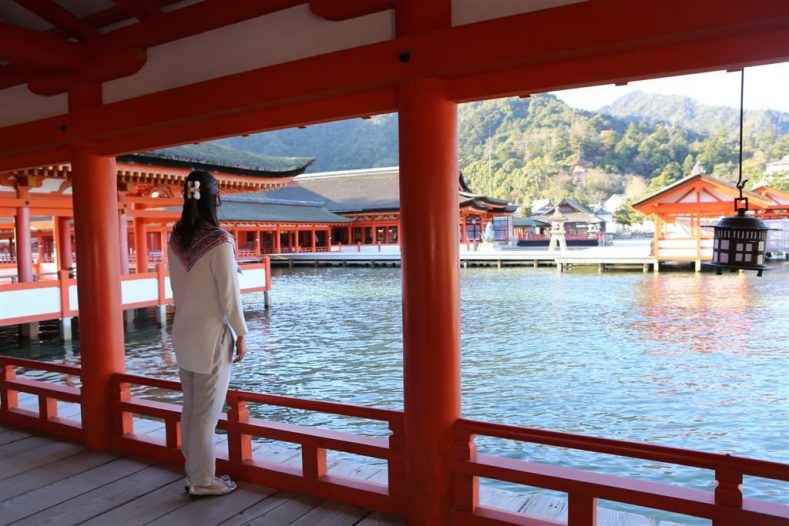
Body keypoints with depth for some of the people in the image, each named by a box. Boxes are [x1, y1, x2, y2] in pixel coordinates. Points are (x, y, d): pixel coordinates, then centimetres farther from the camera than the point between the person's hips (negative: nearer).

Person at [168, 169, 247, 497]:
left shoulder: (176, 239, 2)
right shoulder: (219, 242, -18)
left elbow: (177, 289, 9)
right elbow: (229, 294, -15)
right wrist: (240, 334, -5)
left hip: (183, 332, 7)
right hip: (211, 334, -7)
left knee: (191, 408, 16)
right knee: (207, 412, 5)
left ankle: (194, 473, 29)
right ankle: (203, 481, 17)